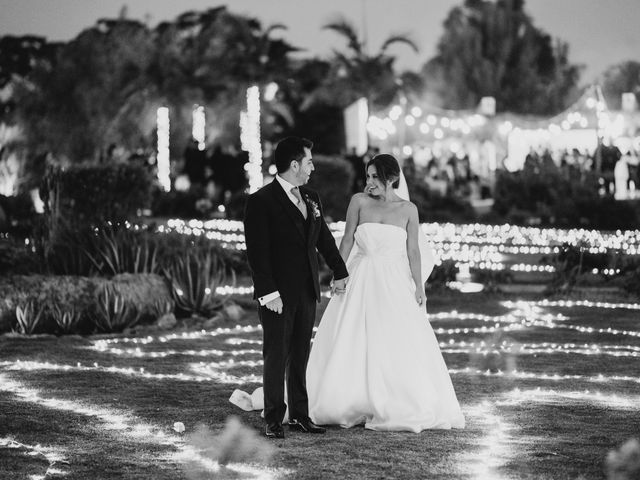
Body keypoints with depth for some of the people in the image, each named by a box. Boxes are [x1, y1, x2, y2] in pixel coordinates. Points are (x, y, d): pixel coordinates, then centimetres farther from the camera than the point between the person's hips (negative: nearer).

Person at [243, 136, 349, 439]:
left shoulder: (311, 199, 12)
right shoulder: (261, 201, -10)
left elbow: (324, 238, 24)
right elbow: (256, 251, -14)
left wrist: (340, 272, 24)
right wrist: (267, 292, -19)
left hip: (306, 291, 6)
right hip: (278, 294, -6)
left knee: (300, 355, 10)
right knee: (276, 355, -1)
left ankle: (300, 416, 16)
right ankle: (274, 420, 4)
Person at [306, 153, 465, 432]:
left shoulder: (408, 210, 1)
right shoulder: (359, 202, 1)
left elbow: (413, 251, 1)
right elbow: (347, 240, 3)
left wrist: (419, 288, -4)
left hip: (395, 284, -1)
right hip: (361, 281, 1)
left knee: (398, 346, -3)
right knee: (351, 344, 0)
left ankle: (399, 408, 6)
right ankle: (351, 406, 10)